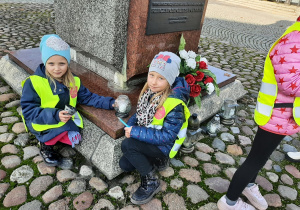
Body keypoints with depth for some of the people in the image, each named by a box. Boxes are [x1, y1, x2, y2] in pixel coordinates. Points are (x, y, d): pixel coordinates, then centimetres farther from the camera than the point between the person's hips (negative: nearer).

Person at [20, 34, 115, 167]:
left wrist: (110, 103, -10)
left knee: (75, 138, -16)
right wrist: (55, 115, -33)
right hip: (42, 122, -5)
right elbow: (28, 111, -18)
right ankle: (46, 145, 1)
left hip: (66, 120, 5)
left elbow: (88, 97, 2)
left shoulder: (73, 82, -3)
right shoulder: (33, 83, -18)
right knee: (63, 127, -31)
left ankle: (48, 137, 12)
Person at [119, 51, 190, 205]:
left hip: (163, 146, -7)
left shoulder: (174, 104, -27)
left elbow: (167, 136, -28)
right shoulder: (150, 92, -5)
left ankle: (151, 183, -8)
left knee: (126, 145, -25)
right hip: (146, 138, 7)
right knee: (124, 165, -1)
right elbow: (140, 114, 8)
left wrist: (136, 133, -29)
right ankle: (155, 161, 18)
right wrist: (130, 125, -12)